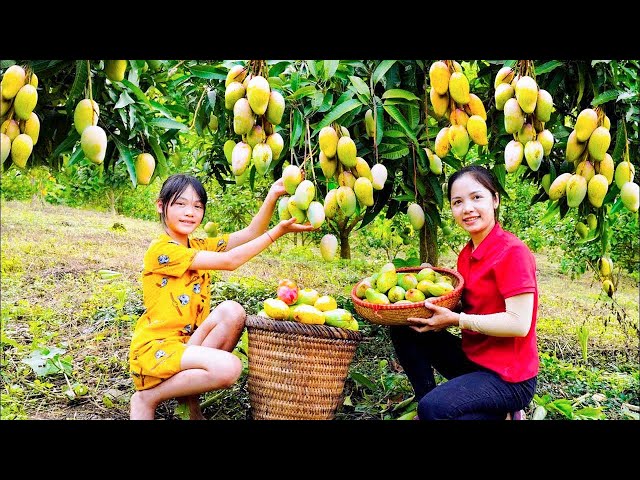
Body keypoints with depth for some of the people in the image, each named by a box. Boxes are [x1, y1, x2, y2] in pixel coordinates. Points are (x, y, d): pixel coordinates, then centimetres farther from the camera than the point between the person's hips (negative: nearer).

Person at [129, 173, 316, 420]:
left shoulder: (200, 246, 11)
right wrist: (277, 231, -20)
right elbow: (229, 261, -20)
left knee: (232, 311, -19)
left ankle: (189, 392, -6)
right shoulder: (160, 249, -14)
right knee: (229, 367, -30)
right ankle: (147, 398, -7)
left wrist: (272, 196, -18)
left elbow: (250, 232, -2)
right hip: (154, 348, -8)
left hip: (189, 342, 8)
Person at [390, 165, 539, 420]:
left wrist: (456, 319, -22)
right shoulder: (467, 254, 7)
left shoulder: (513, 252, -18)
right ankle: (425, 405, 8)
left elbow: (519, 324, -23)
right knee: (404, 330, 3)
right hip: (472, 358, 8)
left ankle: (498, 413, -1)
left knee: (433, 407, -28)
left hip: (509, 378, -8)